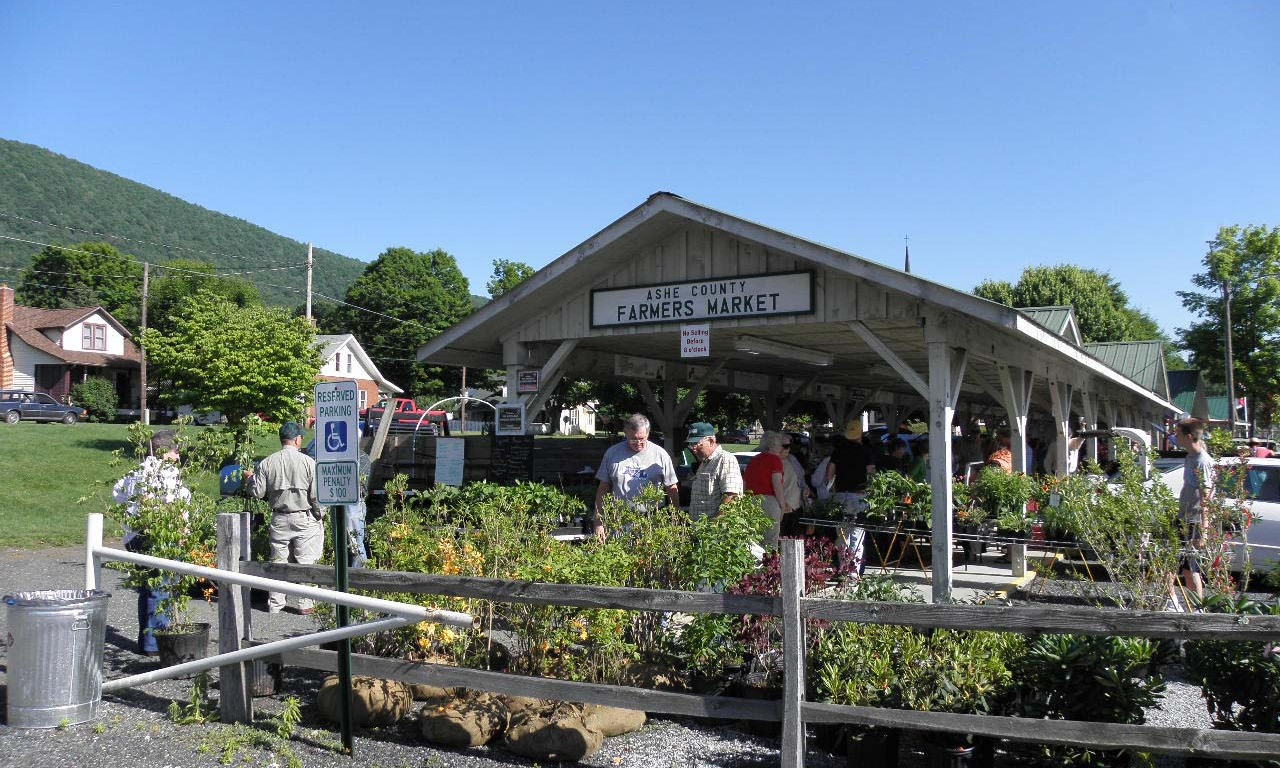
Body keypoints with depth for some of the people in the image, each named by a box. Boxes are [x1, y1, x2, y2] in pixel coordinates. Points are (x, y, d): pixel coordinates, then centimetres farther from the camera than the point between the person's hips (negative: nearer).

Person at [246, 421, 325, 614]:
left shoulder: (267, 463, -1)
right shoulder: (308, 462, -10)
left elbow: (257, 492, 3)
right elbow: (316, 495, -10)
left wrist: (250, 479, 23)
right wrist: (320, 514, 5)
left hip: (279, 519, 3)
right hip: (304, 519, -3)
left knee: (278, 561, 12)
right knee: (305, 562, 5)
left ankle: (275, 604, 18)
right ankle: (305, 604, 7)